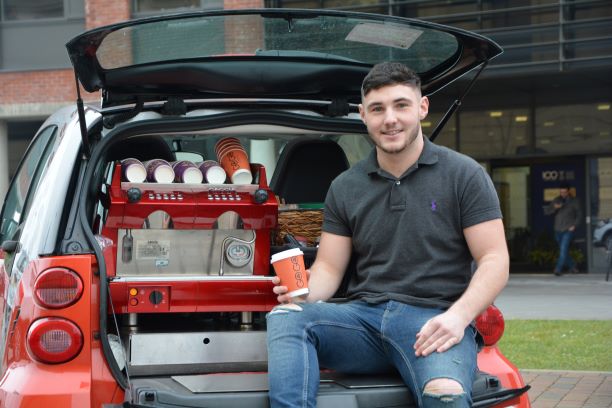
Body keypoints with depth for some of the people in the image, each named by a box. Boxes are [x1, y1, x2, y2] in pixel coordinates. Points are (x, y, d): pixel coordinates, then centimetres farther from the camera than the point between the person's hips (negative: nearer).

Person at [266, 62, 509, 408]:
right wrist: (304, 291, -11)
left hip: (434, 318, -3)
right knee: (285, 318, -26)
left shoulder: (465, 175, 5)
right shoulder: (345, 188, 15)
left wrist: (458, 316, -18)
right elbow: (329, 267, 14)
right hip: (364, 315, 4)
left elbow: (495, 261, 0)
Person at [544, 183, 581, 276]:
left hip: (568, 230, -4)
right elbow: (546, 211, 0)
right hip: (558, 230, 4)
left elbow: (579, 215, 7)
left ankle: (558, 269, -16)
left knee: (563, 250, -15)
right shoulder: (556, 200, 6)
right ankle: (572, 267, 26)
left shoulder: (574, 202, 0)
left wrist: (574, 225, -5)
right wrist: (554, 207, -19)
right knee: (563, 250, 10)